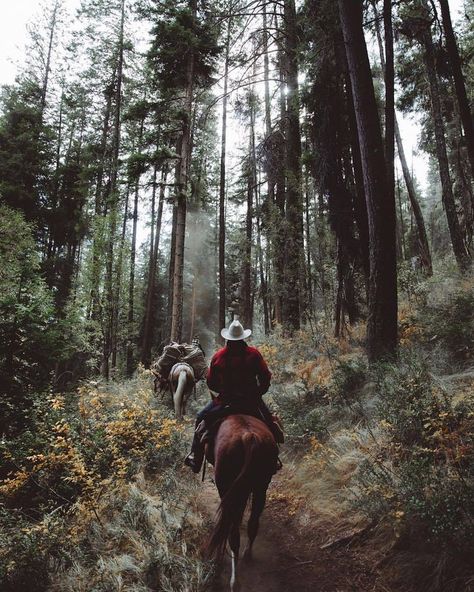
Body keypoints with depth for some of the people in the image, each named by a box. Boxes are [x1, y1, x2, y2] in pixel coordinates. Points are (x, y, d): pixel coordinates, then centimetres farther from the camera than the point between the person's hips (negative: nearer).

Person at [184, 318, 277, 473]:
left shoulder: (218, 356, -4)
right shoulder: (254, 354, -6)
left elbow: (211, 383, 2)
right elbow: (266, 378, -5)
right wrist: (258, 393, 12)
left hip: (225, 401, 0)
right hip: (252, 401, 0)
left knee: (202, 418, 22)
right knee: (268, 421, 26)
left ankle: (195, 457, 18)